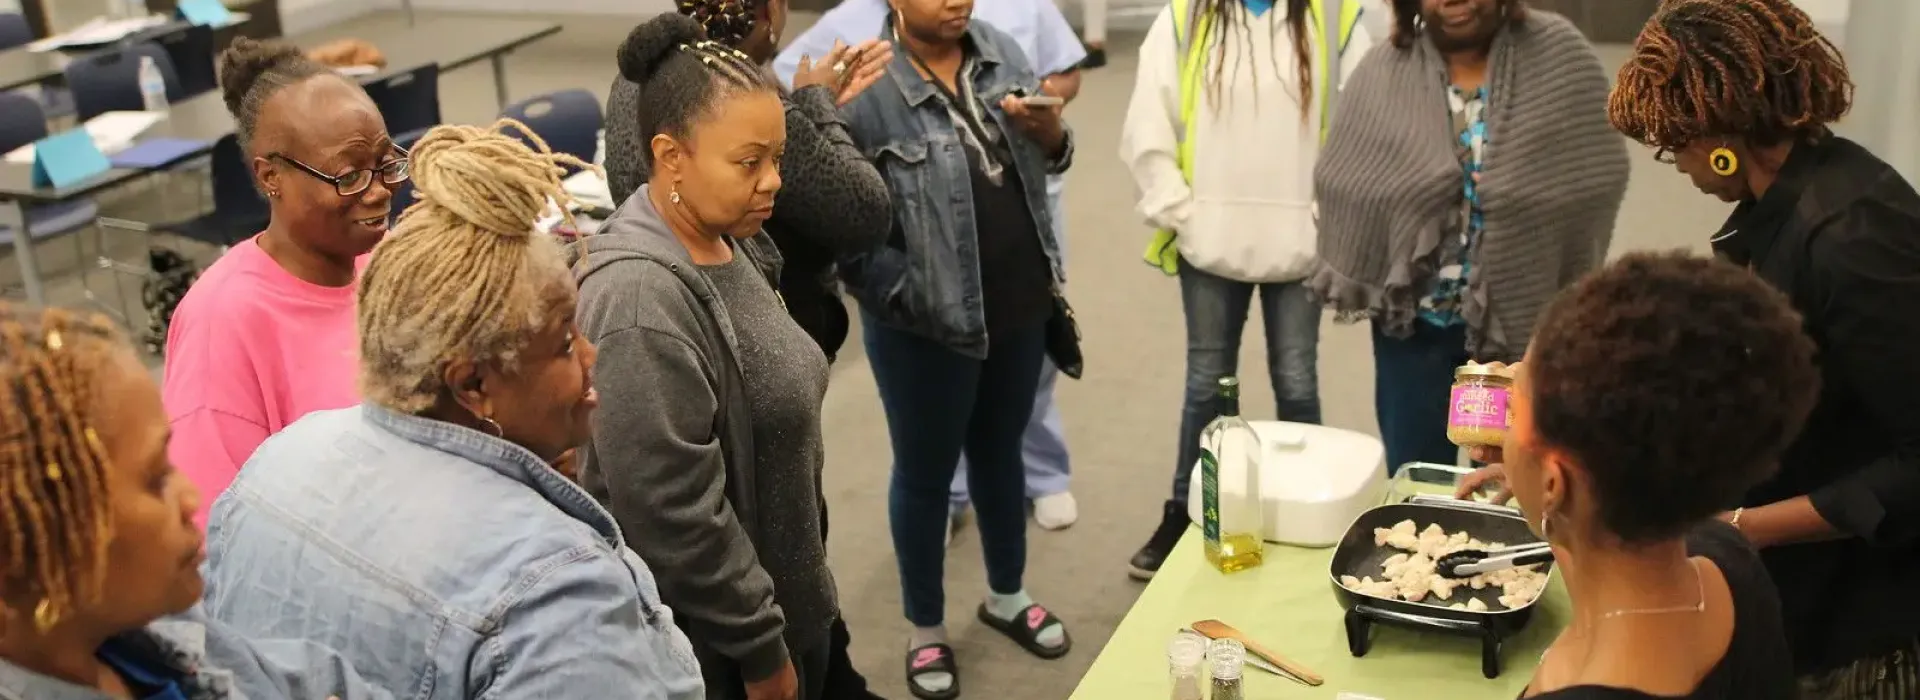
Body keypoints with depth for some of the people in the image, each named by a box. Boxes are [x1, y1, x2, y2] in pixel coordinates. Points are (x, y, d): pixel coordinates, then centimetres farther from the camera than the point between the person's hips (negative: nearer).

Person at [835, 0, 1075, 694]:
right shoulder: (861, 85, -18)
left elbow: (1047, 161, 11)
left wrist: (1050, 133, -11)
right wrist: (908, 295, -20)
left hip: (1020, 308, 6)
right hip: (926, 327, -5)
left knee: (999, 453, 23)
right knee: (925, 472, 13)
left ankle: (1006, 596, 44)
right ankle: (925, 628, 33)